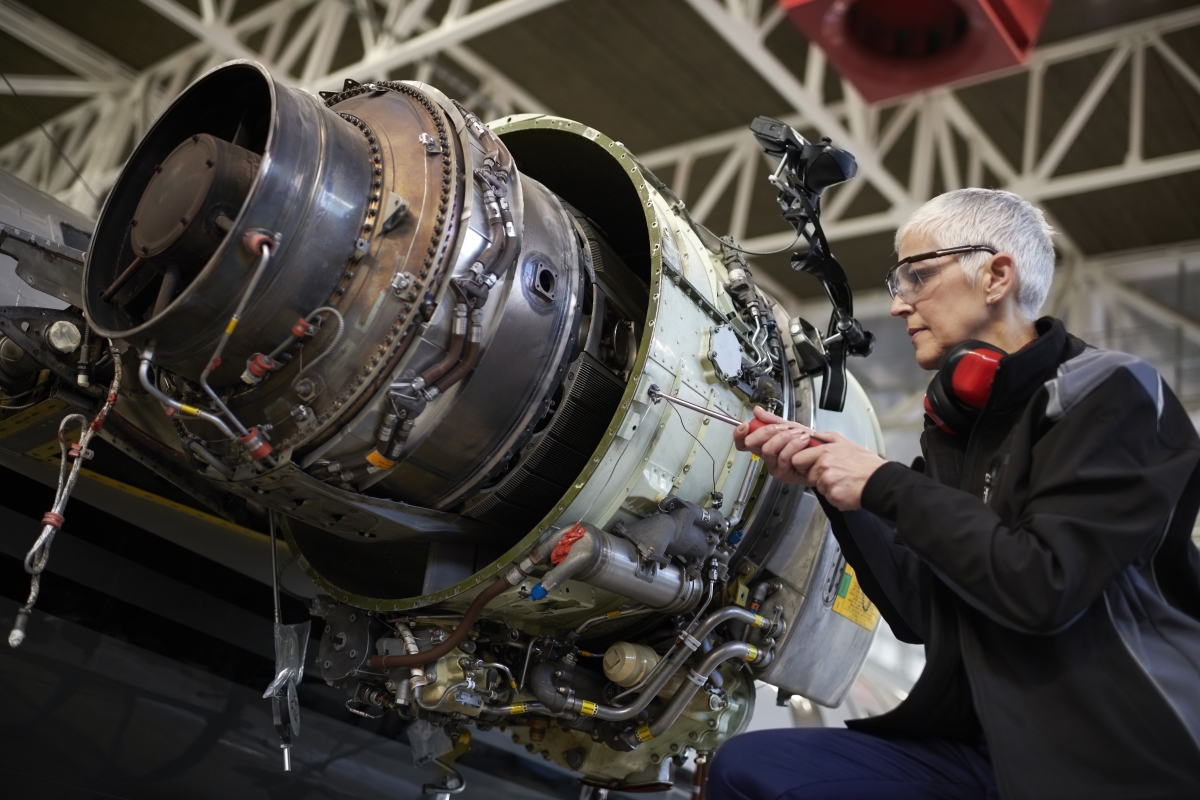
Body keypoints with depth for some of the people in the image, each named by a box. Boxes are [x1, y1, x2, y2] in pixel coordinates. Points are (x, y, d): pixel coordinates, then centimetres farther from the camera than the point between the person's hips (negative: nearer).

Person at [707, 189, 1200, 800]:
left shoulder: (1111, 394, -8)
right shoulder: (953, 427, 12)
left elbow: (1044, 587, -22)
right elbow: (920, 617, 8)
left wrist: (883, 486, -14)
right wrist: (825, 482, -2)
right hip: (985, 748, 6)